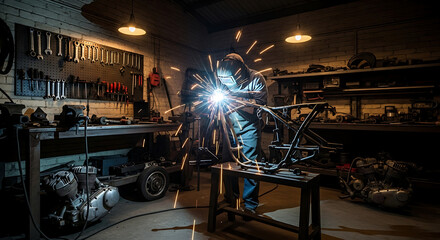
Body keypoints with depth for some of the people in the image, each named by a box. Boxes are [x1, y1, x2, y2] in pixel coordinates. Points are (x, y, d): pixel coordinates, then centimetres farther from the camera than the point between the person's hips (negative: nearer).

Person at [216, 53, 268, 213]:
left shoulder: (256, 79, -12)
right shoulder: (224, 79, 0)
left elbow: (260, 105, -21)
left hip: (249, 129, -4)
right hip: (230, 128, 5)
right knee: (227, 164, 9)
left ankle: (250, 205, 15)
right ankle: (231, 197, 31)